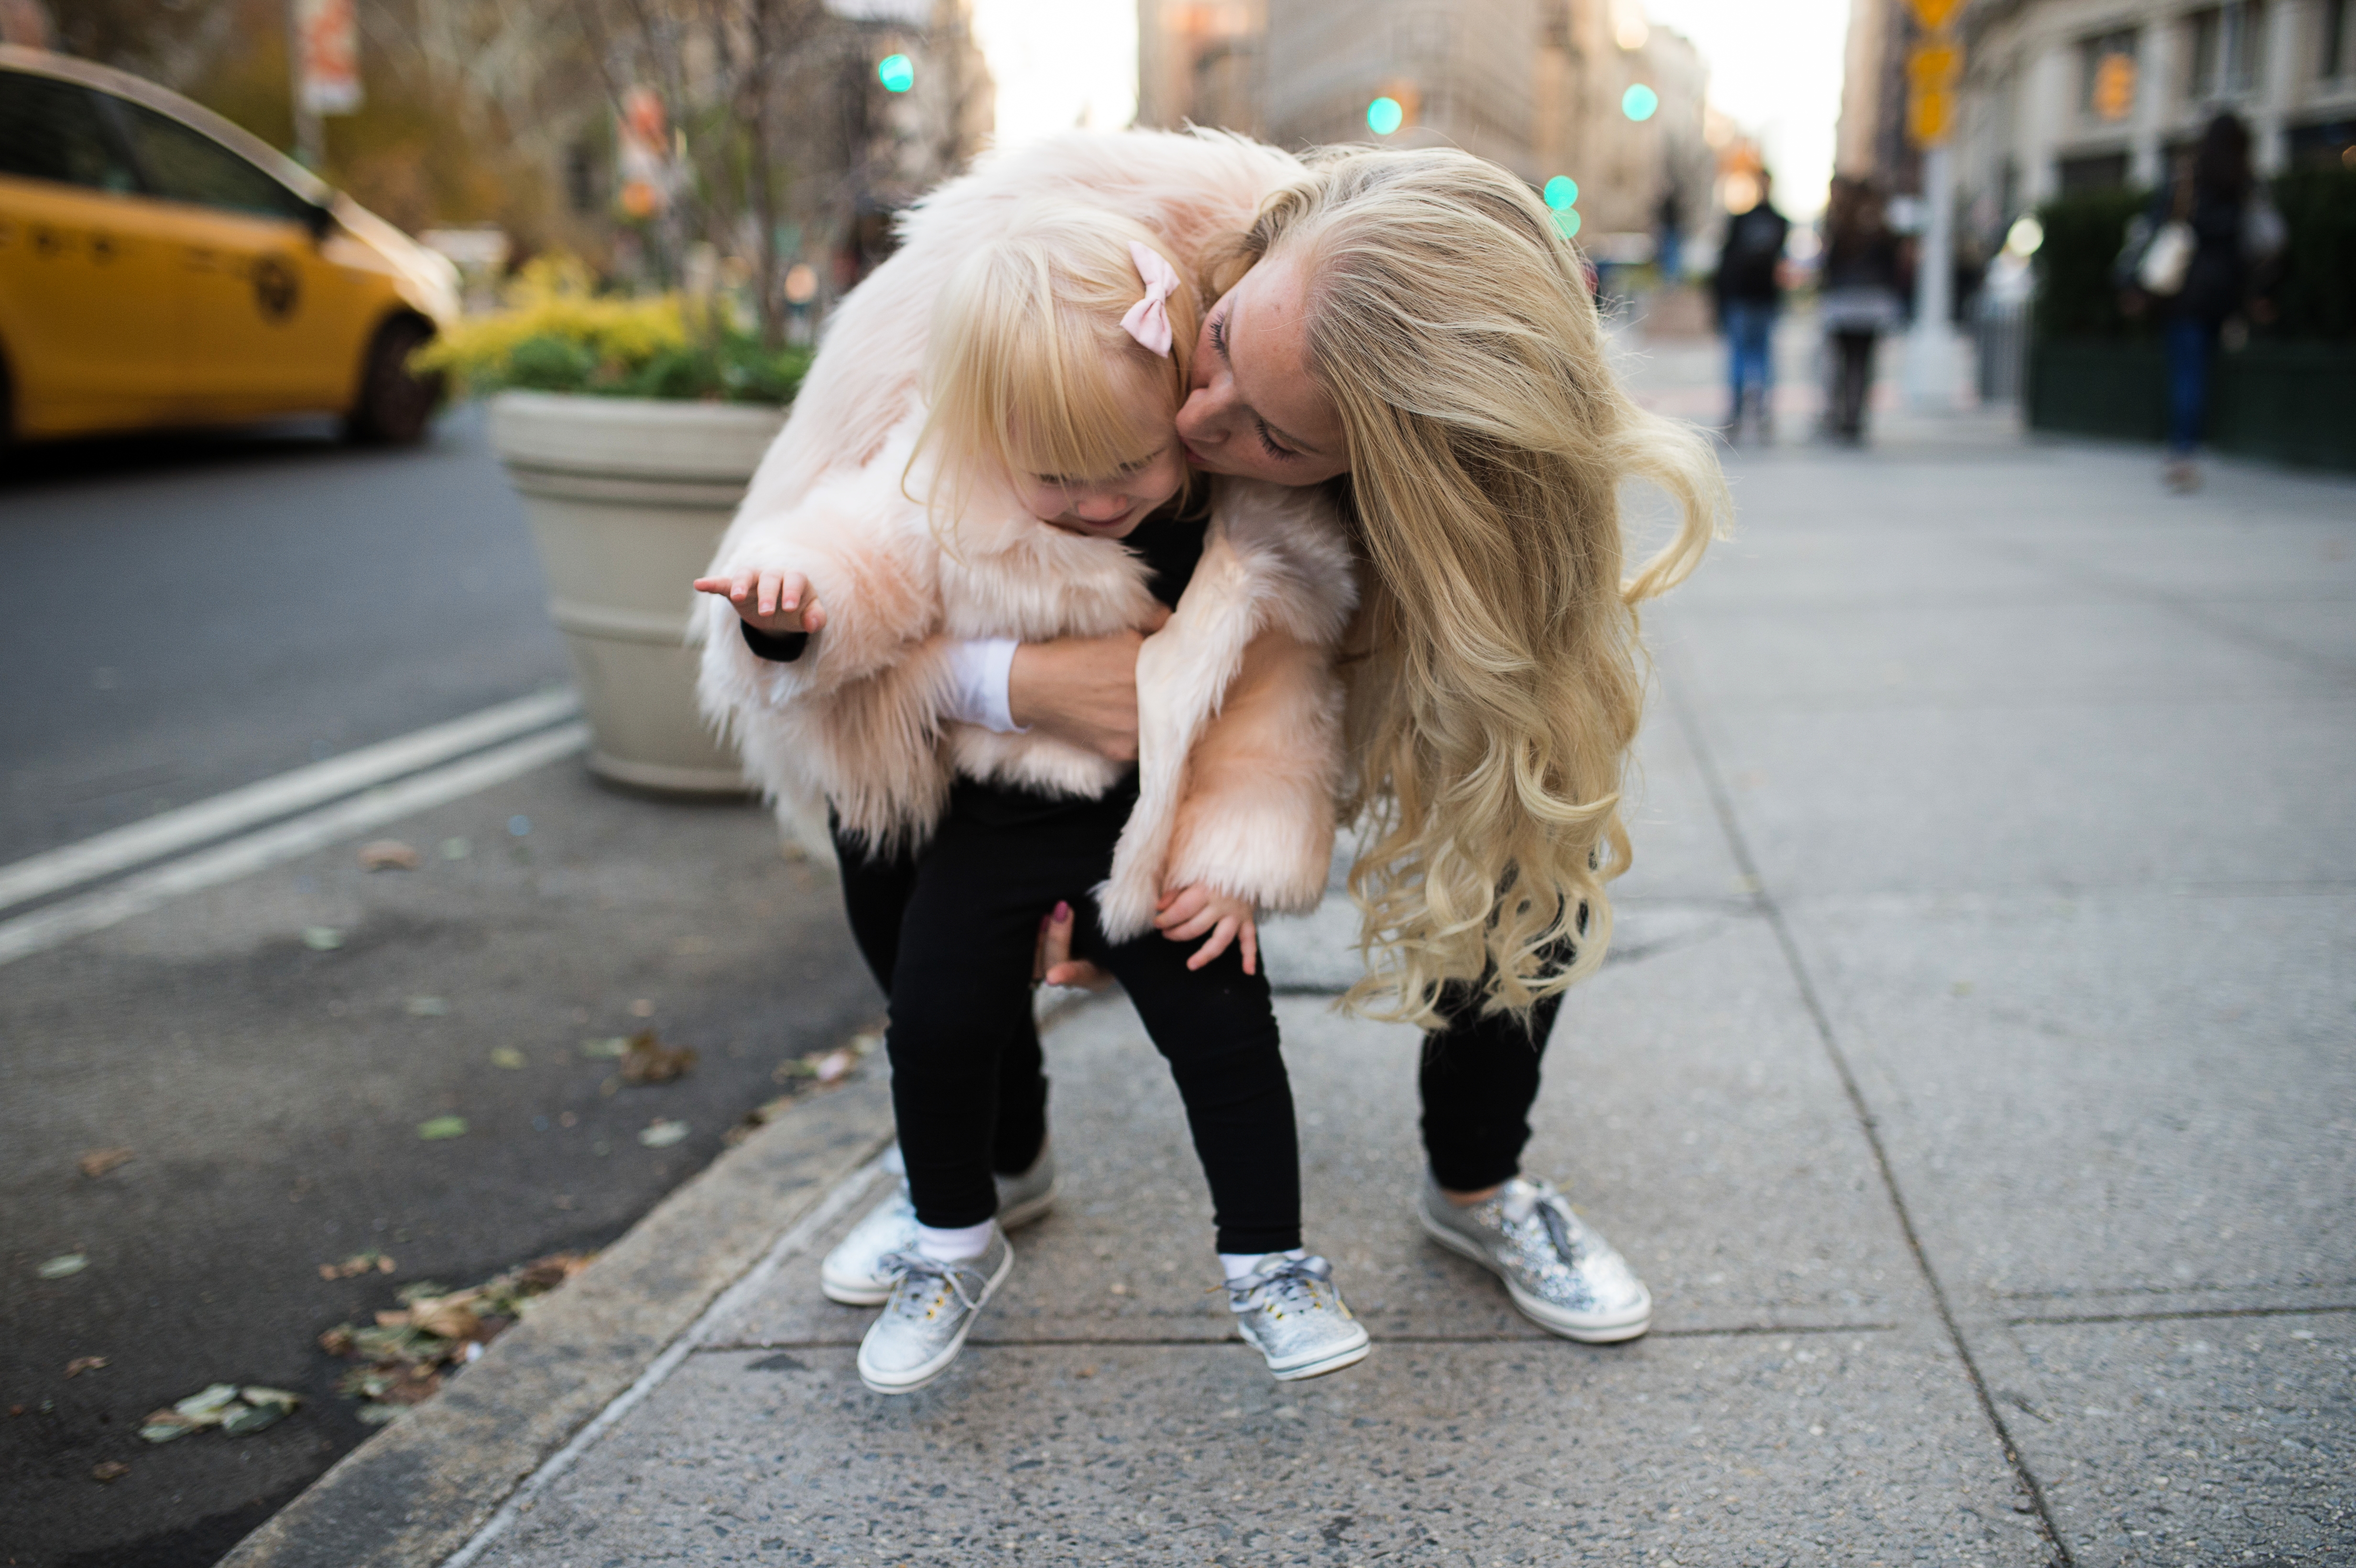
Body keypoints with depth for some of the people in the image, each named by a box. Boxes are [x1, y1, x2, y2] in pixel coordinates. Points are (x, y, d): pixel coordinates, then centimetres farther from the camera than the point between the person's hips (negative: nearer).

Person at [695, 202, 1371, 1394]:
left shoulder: (1254, 531, -17)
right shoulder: (940, 495, -19)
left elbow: (1278, 694, -9)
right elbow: (860, 567, -14)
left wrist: (1237, 853, -13)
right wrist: (790, 607, -38)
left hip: (1159, 824, -1)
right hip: (995, 808, 1)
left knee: (1221, 1025, 0)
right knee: (936, 1019, 3)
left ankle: (1268, 1259, 22)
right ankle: (952, 1242, 29)